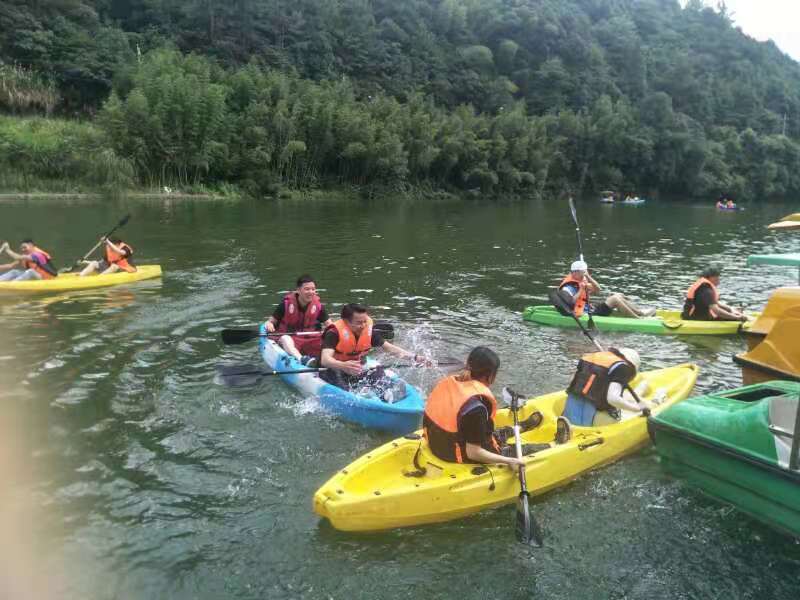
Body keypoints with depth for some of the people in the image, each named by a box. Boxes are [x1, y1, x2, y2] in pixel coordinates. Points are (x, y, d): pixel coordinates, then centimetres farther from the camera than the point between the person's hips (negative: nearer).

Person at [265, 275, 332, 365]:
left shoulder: (318, 305, 1)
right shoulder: (287, 304, -6)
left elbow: (329, 324, 2)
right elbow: (271, 321, -1)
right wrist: (269, 324, -26)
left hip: (310, 340, 3)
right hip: (290, 338, -3)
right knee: (285, 339, -37)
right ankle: (302, 359, -60)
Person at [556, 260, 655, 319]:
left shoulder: (581, 282, 14)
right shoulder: (567, 287, -15)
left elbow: (597, 290, 10)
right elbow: (570, 303, -30)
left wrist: (589, 278, -3)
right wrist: (581, 290, -24)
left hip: (590, 309, 10)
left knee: (619, 296, 5)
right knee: (615, 299, -16)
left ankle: (640, 311, 2)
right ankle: (640, 319, -10)